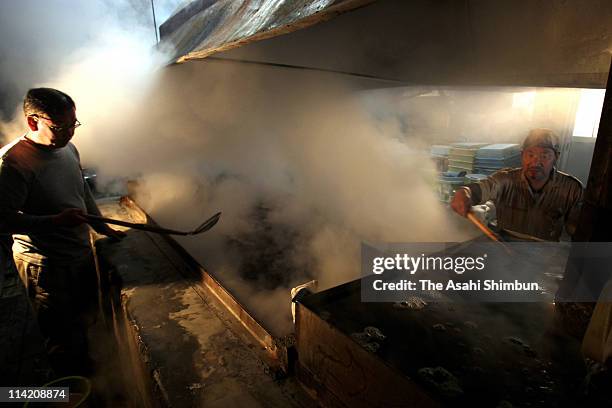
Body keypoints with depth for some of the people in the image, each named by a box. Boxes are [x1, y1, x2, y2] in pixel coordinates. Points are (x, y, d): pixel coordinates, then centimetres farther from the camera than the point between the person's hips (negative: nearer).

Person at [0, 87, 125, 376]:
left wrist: (103, 228, 15)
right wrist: (56, 221, -34)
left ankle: (86, 366, 52)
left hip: (81, 251, 8)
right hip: (45, 264, -7)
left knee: (85, 318, 26)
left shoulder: (68, 149, 2)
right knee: (61, 334, 12)